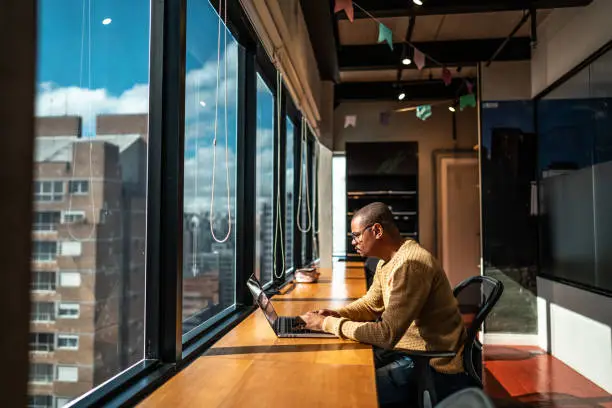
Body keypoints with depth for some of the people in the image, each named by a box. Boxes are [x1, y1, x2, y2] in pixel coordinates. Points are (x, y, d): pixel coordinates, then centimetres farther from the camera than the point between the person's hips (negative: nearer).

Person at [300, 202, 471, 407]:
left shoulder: (410, 264, -27)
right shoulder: (387, 260, 5)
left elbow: (387, 334, -29)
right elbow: (370, 304, 17)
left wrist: (327, 324, -22)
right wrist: (336, 314, -2)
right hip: (409, 349, 9)